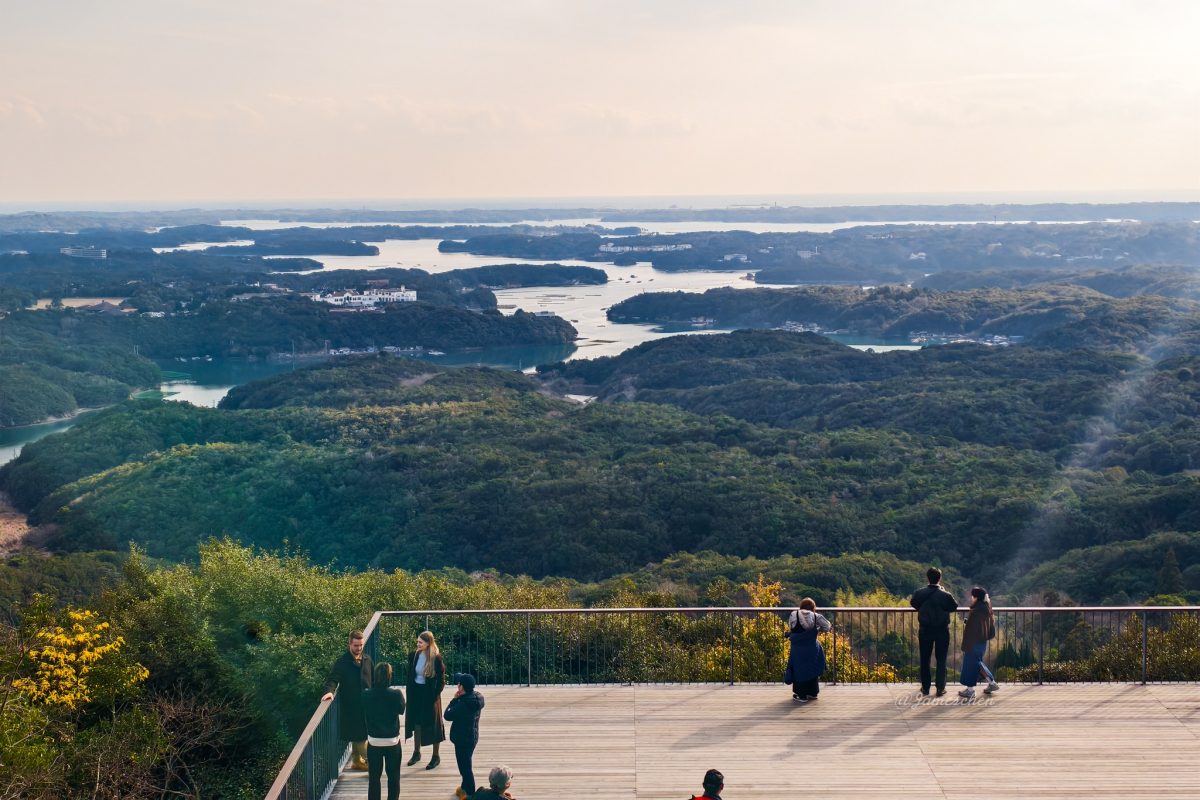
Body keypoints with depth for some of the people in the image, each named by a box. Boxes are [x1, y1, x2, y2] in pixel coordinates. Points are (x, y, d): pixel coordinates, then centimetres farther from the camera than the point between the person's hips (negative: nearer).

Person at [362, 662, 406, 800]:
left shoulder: (366, 695, -13)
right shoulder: (396, 693, -17)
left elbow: (363, 715, 3)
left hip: (373, 742, 1)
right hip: (393, 741, -1)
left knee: (374, 777, 13)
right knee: (393, 776, 15)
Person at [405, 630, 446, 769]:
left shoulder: (436, 658, -16)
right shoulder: (414, 655, -2)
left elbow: (441, 681, -10)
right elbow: (409, 675, 8)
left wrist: (435, 696, -14)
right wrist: (409, 692, 3)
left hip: (430, 695, -5)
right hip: (415, 693, 5)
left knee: (432, 724, 5)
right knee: (416, 722, 15)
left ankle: (436, 756, 18)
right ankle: (416, 753, 31)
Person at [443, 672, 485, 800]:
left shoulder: (464, 704, -30)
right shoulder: (477, 697, -4)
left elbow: (448, 715, -19)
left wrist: (454, 699, -12)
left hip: (463, 739, -9)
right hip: (471, 737, 9)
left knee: (465, 766, 6)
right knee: (465, 764, 25)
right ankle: (465, 788, 41)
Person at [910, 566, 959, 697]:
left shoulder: (919, 593, -10)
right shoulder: (945, 595, -17)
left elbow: (913, 603, 8)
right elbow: (954, 607, -1)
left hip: (925, 630, 2)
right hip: (942, 631, -2)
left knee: (925, 659, 13)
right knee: (941, 660, 9)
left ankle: (925, 687, 18)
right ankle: (940, 688, 9)